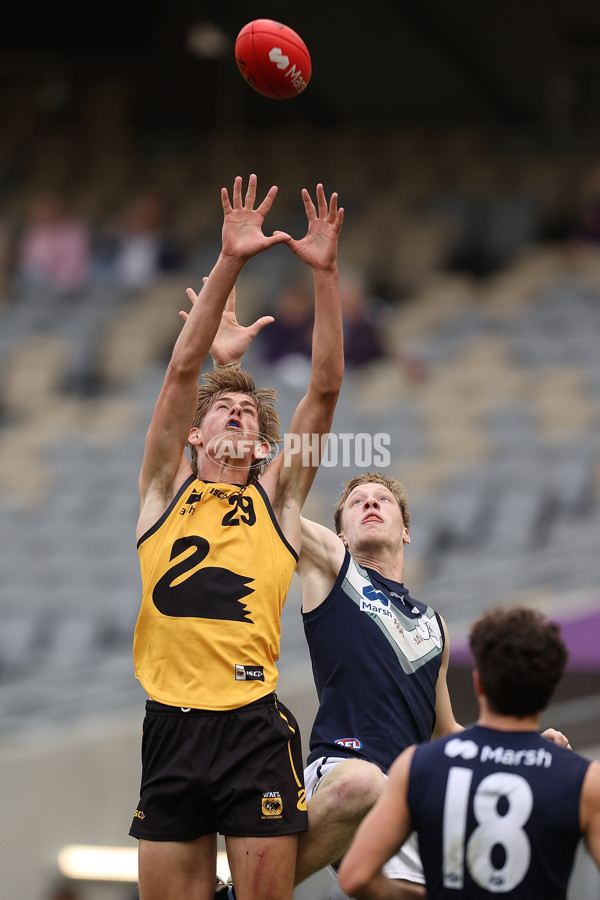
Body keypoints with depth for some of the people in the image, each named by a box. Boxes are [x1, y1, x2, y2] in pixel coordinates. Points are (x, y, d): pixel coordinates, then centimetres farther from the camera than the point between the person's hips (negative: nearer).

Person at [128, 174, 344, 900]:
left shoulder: (277, 499, 12)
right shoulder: (166, 489, 12)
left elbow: (326, 387, 4)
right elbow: (182, 369, 2)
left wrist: (325, 274, -4)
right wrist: (229, 263, -6)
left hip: (254, 729, -1)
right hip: (169, 725, 1)